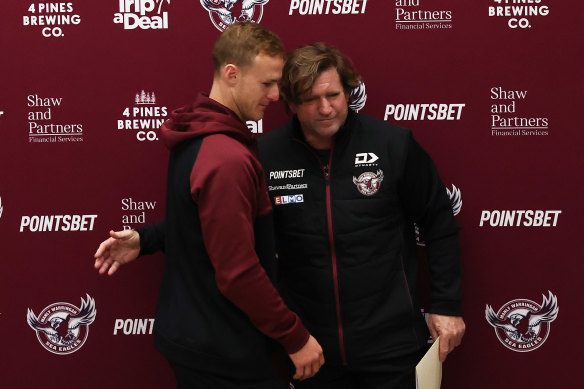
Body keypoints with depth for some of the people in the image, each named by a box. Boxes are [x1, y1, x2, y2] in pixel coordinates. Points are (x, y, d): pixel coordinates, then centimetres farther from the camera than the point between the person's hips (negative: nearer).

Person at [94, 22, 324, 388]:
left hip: (185, 330, 9)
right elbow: (238, 273, -24)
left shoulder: (194, 140, 5)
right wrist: (296, 338, -15)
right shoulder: (228, 160, -24)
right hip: (223, 357, -9)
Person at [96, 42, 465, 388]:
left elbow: (439, 226, 0)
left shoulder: (393, 144, -8)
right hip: (310, 345, 2)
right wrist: (145, 239, -7)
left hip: (391, 345, -1)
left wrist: (447, 306, -1)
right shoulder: (266, 156, -5)